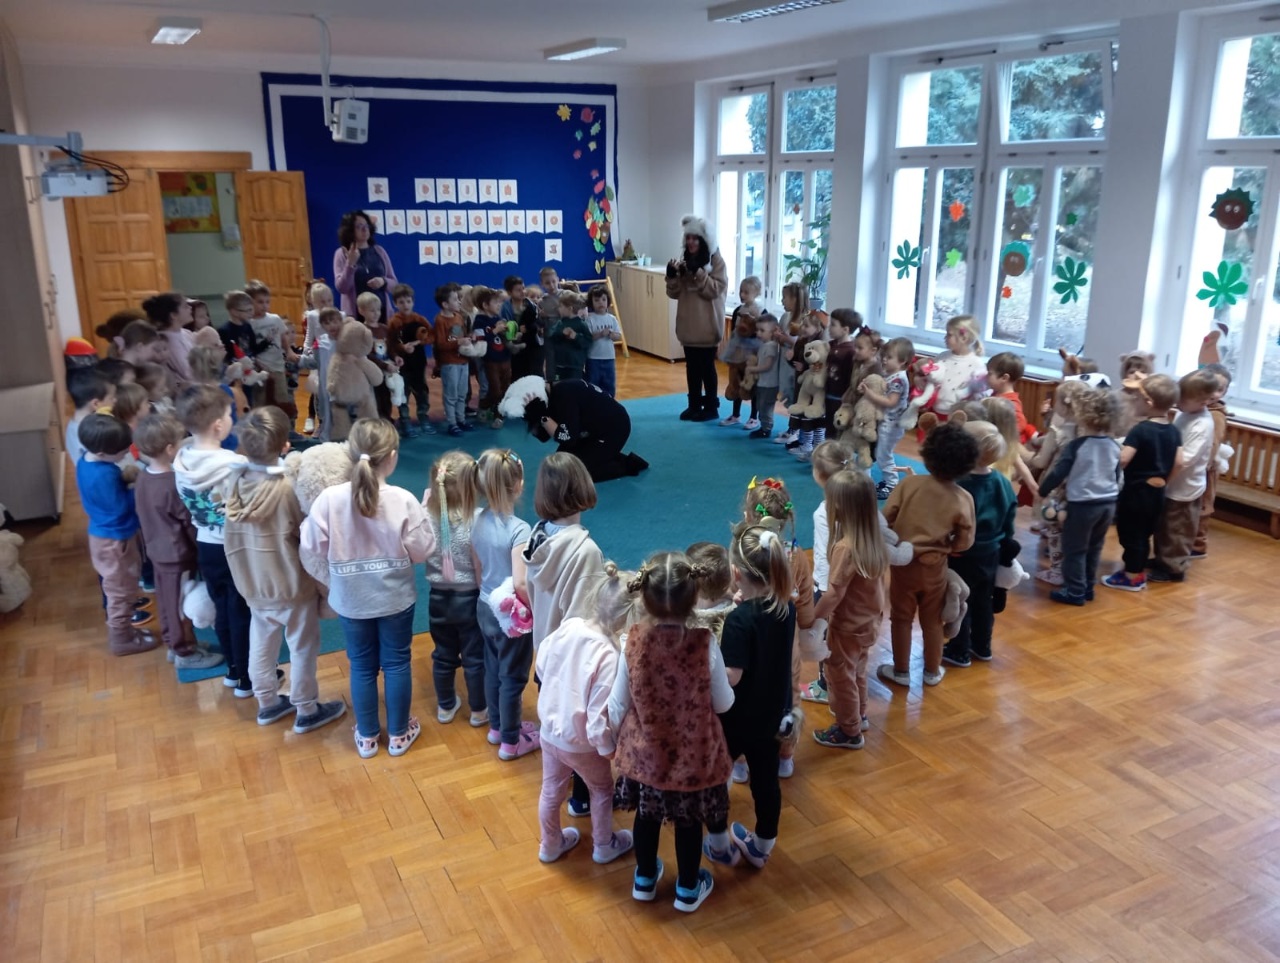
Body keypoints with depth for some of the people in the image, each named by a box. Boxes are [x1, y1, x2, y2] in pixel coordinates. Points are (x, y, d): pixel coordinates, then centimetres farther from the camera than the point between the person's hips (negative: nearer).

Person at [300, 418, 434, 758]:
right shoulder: (404, 501, -21)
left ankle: (367, 736, 32)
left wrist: (334, 581, 10)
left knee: (362, 666, 18)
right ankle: (398, 734, 30)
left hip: (351, 600, 1)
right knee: (397, 663, 17)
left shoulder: (328, 499, -17)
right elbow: (422, 551, -11)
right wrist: (425, 516, 5)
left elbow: (311, 552, -7)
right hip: (396, 598, -1)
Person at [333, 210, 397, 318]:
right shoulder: (342, 253, 1)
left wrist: (383, 281, -10)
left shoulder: (379, 251, 9)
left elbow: (394, 283, 13)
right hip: (355, 313, -3)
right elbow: (341, 288, -6)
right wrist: (350, 264, -18)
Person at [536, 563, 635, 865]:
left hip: (550, 731, 5)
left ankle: (550, 845, 49)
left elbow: (542, 667, 0)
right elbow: (599, 714, -28)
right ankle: (604, 846, 45)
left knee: (551, 790, 26)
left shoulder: (568, 626, -17)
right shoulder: (608, 656, -34)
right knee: (602, 790, 24)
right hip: (581, 743, -5)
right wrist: (608, 747, -11)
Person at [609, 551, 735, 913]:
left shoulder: (633, 641, -21)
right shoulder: (705, 645, -25)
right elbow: (723, 704, -10)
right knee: (688, 822, 21)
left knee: (647, 816, 25)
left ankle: (645, 880, 46)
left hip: (645, 750, 2)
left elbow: (618, 703, -8)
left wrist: (619, 730, 13)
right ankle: (688, 889, 40)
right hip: (693, 754, -1)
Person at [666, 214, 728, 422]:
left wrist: (698, 272, -26)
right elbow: (674, 293, 7)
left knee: (707, 366, 2)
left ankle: (711, 407, 11)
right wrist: (672, 276, -12)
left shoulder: (715, 261, -6)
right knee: (692, 366, 11)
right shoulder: (683, 260, 10)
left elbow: (716, 289, -18)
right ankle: (694, 405, 21)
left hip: (708, 324, -5)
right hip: (688, 324, 5)